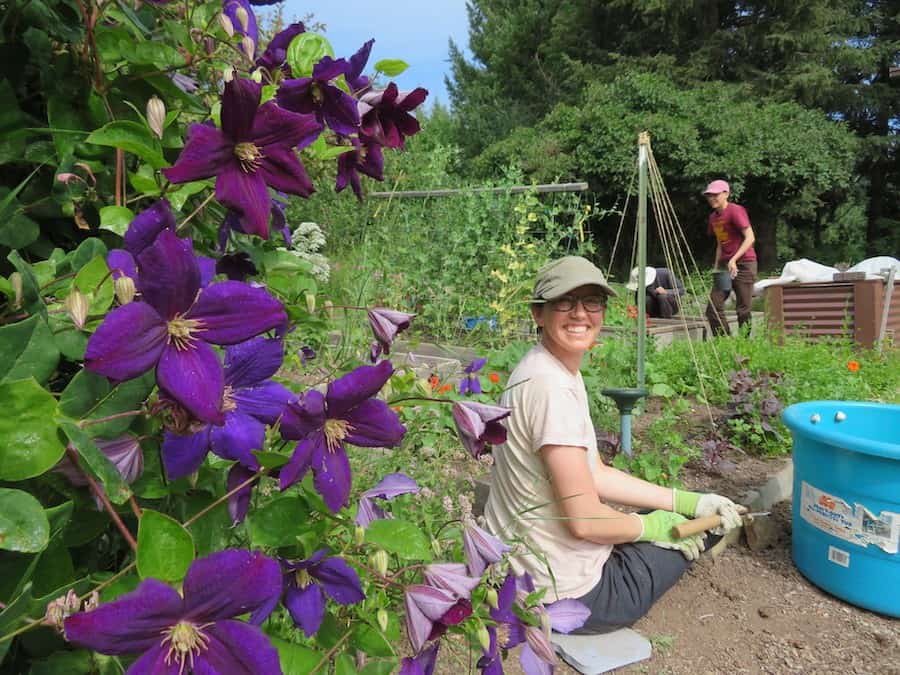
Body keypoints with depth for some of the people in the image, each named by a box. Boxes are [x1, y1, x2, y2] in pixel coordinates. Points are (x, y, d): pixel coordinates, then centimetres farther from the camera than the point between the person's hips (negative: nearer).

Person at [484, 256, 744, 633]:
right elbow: (585, 521, -25)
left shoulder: (561, 372, 4)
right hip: (566, 594, -9)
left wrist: (688, 501, 3)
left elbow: (595, 475, 8)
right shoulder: (552, 387, -27)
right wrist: (655, 524, -6)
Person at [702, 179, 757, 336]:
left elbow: (750, 238, -16)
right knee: (713, 308, -2)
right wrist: (717, 266, 13)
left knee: (743, 310, -3)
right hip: (725, 265, 7)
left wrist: (734, 259, -23)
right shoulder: (713, 217, 13)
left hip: (743, 264, -7)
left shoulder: (735, 211, -9)